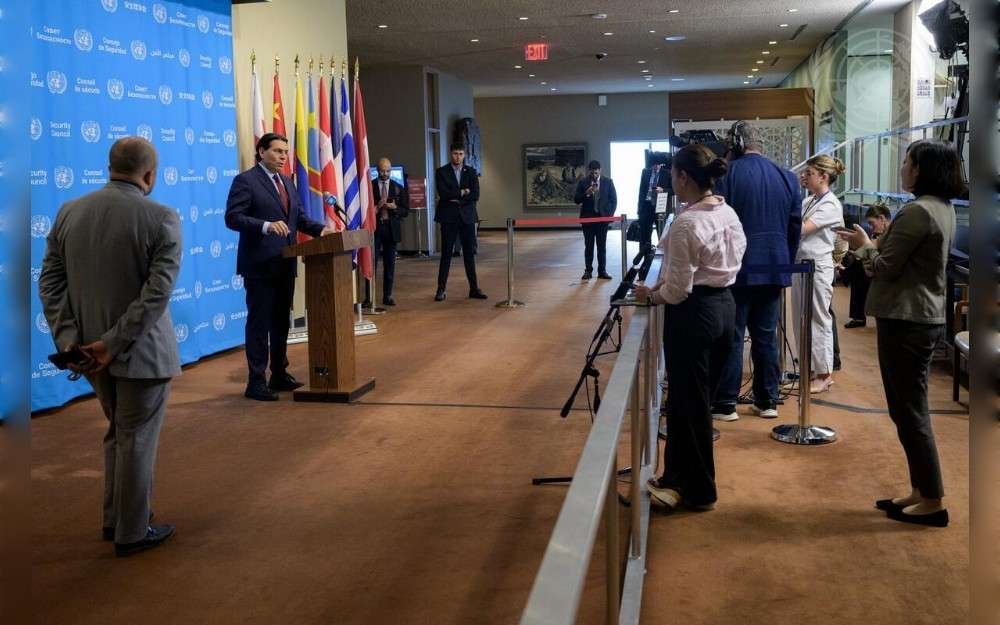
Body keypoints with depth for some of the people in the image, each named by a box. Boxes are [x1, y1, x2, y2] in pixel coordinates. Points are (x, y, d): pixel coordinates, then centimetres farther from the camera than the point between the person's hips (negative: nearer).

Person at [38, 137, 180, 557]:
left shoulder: (69, 212, 2)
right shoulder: (162, 218, -14)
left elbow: (50, 282, -1)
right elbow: (158, 291, -21)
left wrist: (68, 337, -6)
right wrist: (115, 342, -18)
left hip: (91, 350, 6)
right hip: (140, 349, -5)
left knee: (117, 434, 23)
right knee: (137, 440, 8)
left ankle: (115, 518, 34)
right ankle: (131, 534, 19)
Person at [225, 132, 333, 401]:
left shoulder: (286, 182, 16)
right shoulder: (245, 180, -8)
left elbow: (299, 217, 18)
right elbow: (232, 217, -16)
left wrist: (320, 229, 0)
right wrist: (266, 225, -28)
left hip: (285, 264, 8)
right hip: (260, 265, -8)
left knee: (281, 322, 15)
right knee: (259, 323, -3)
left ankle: (279, 374, 27)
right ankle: (256, 382, 4)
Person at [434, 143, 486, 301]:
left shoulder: (471, 172, 8)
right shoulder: (441, 172, 2)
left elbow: (475, 195, -4)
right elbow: (443, 193, -12)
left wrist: (456, 198, -9)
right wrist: (462, 192, -8)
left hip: (467, 217, 2)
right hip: (449, 217, -2)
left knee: (469, 254, 6)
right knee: (446, 254, -1)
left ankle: (474, 289, 12)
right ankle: (441, 290, 4)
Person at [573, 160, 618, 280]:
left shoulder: (608, 182, 3)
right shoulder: (583, 182, 2)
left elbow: (613, 200, 5)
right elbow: (576, 200, -1)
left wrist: (609, 215, -4)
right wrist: (587, 193, -17)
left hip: (603, 217, 0)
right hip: (588, 217, 0)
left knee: (602, 246, 3)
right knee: (588, 246, 3)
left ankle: (602, 271, 8)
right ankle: (588, 270, 7)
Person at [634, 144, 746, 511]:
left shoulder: (686, 223, -21)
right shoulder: (730, 214, 6)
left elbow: (678, 290, -20)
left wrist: (651, 295, 1)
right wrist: (666, 283, 10)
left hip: (694, 314, -9)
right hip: (725, 306, 9)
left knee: (689, 403, 6)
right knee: (697, 398, 17)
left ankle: (700, 491, 18)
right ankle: (677, 478, 28)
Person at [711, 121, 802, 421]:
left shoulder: (727, 174, -9)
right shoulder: (787, 177, 6)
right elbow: (796, 225, 10)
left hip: (737, 269, -4)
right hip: (774, 268, 5)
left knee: (731, 337, 1)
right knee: (766, 336, 12)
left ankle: (726, 404, 4)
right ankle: (768, 400, 17)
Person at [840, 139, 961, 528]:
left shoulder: (916, 212, -19)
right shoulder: (943, 209, 12)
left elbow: (884, 268, -15)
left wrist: (864, 245, 1)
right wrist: (877, 243, 9)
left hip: (906, 321, -10)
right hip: (927, 317, 10)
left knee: (909, 412, -2)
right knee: (911, 409, 16)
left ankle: (932, 502, 6)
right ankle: (921, 491, 24)